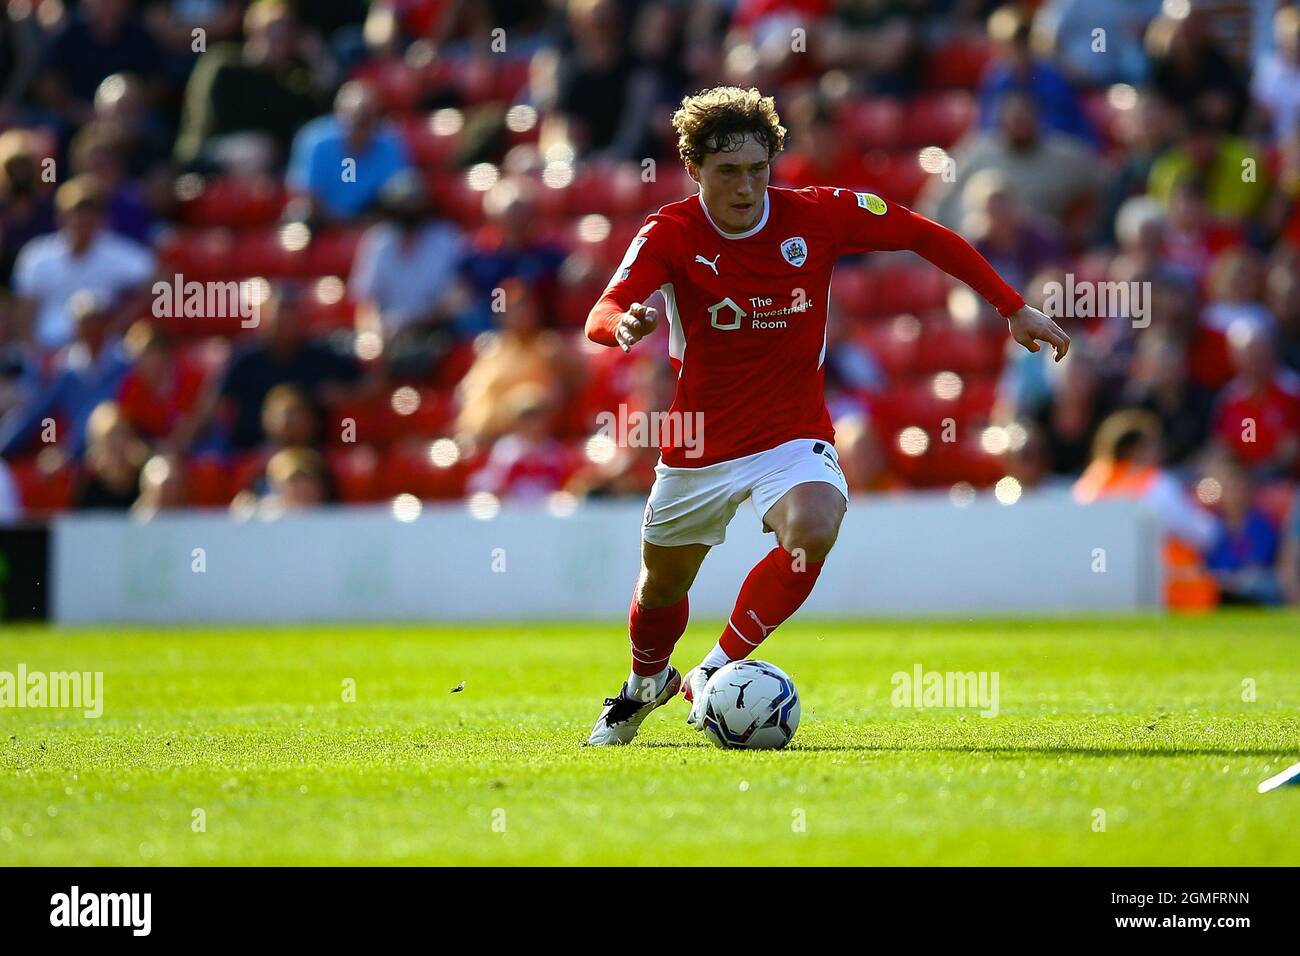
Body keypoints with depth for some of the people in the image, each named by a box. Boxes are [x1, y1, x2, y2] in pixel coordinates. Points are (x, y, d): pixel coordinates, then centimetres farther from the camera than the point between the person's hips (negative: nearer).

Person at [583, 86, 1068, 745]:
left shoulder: (818, 215, -11)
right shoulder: (670, 234, -15)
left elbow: (925, 236, 1)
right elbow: (600, 316, -31)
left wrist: (1014, 309, -1)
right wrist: (625, 326, -56)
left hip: (793, 437, -1)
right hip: (699, 441, 1)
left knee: (812, 531, -32)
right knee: (662, 586, 17)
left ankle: (716, 674, -17)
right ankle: (647, 681, 52)